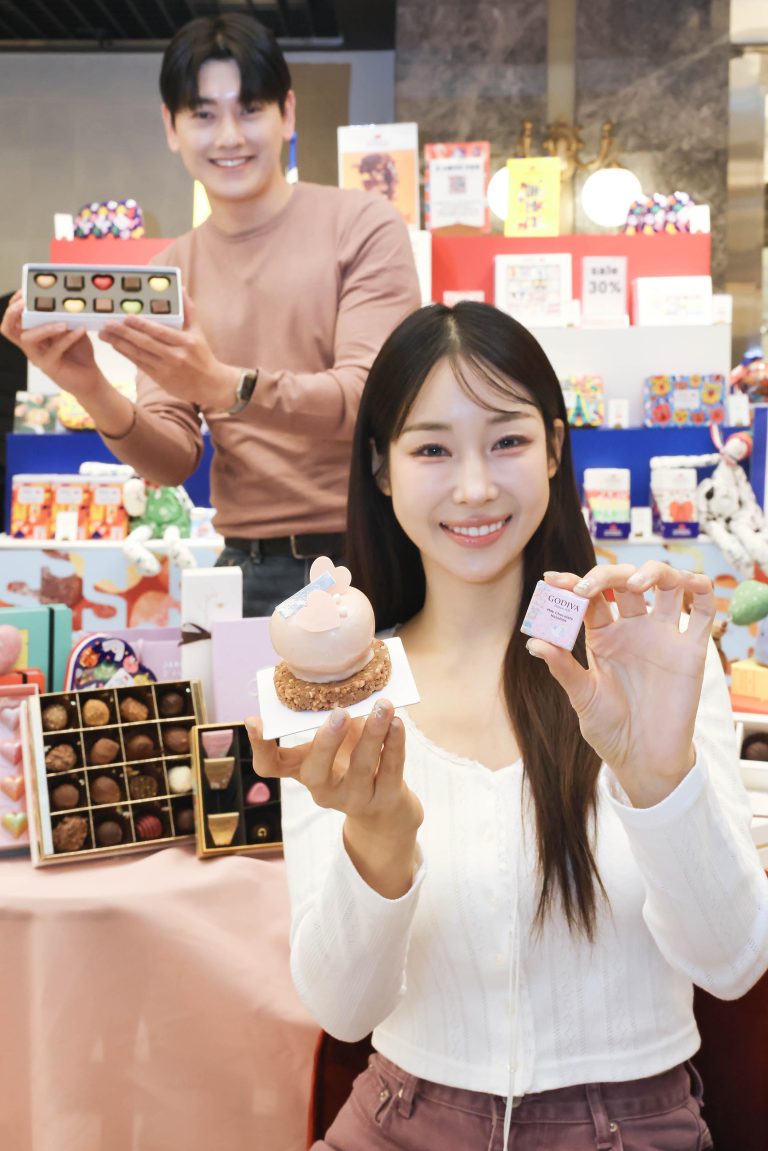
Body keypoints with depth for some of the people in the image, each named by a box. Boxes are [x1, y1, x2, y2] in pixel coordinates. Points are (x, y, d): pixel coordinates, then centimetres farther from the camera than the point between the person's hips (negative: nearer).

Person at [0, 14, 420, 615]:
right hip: (249, 574, 3)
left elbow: (372, 398, -13)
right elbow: (174, 462, 4)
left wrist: (222, 386, -28)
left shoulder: (363, 225, -1)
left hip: (373, 562, -2)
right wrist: (96, 396, -16)